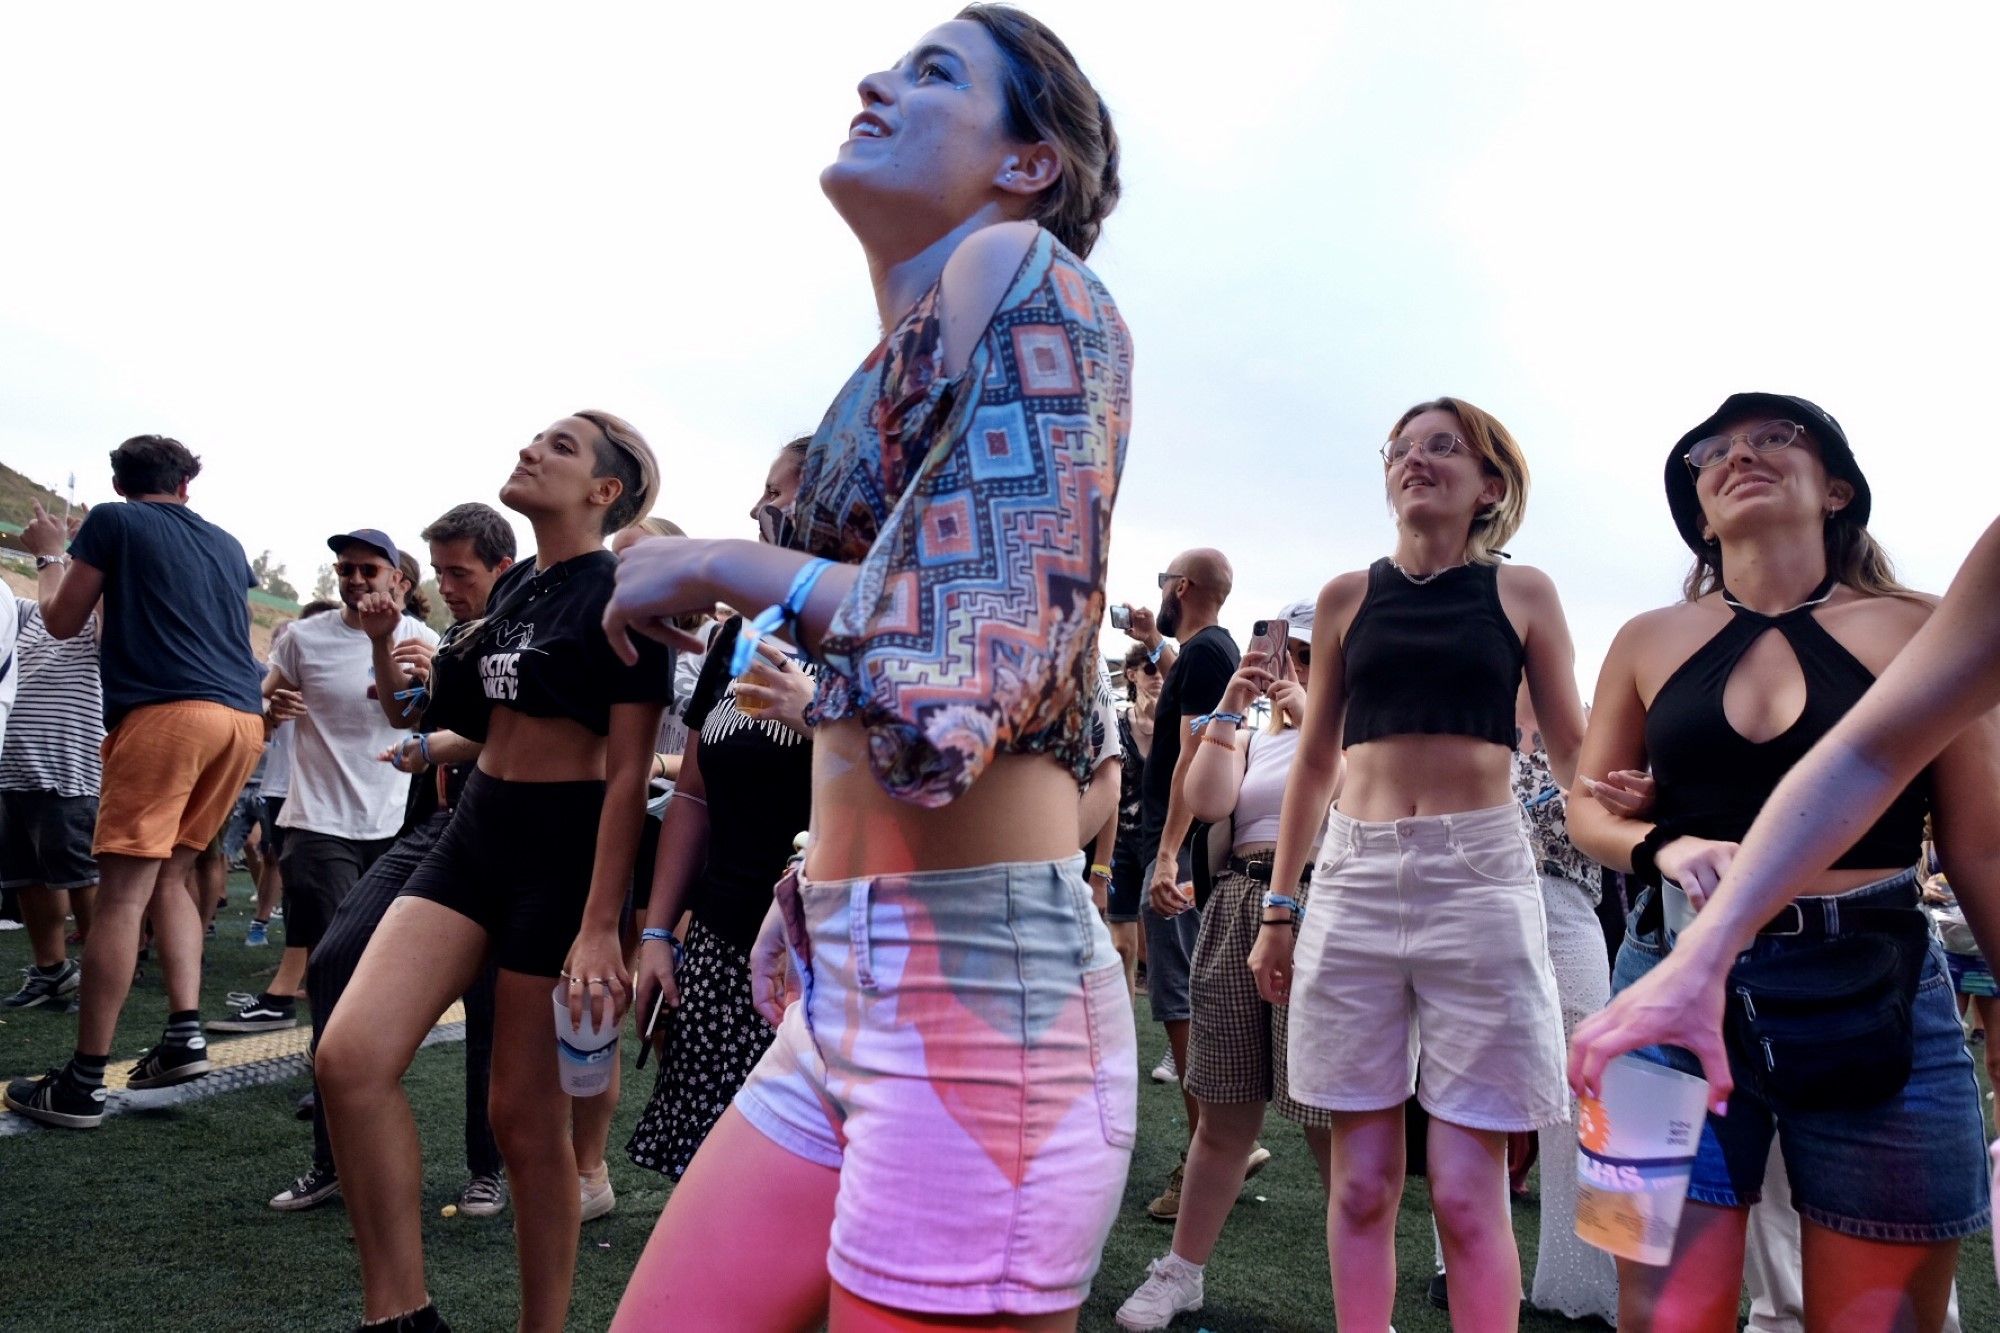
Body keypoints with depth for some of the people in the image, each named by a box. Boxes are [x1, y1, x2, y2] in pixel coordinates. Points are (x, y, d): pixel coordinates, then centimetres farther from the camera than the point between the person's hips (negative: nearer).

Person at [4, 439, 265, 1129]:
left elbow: (62, 622, 13)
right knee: (169, 877, 17)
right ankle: (184, 1033, 4)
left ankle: (82, 1084, -3)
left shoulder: (112, 521, 8)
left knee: (123, 891, -5)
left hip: (165, 713, -6)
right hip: (243, 718, 6)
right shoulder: (227, 545, 23)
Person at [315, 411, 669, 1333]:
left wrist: (600, 927, -18)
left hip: (566, 851, -7)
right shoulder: (511, 587, 13)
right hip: (474, 832, 7)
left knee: (524, 1115, 1)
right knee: (351, 1055, -9)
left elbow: (628, 774, -13)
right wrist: (440, 676, 5)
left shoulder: (621, 596, -9)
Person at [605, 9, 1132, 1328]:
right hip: (843, 995, 9)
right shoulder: (908, 344, 20)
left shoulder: (1021, 273, -6)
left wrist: (722, 565, -7)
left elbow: (987, 654, -19)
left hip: (975, 983, -8)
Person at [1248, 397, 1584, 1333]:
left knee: (1467, 1187, -1)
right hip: (1353, 879, 2)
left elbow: (1576, 754, 7)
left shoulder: (1523, 595, 8)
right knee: (1361, 1181, 6)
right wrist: (1276, 910, 13)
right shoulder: (1347, 599, 12)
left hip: (1480, 878, -2)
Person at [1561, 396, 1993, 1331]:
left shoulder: (1925, 632, 3)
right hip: (1679, 992, 1)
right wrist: (1665, 848, -9)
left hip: (1876, 1002, -1)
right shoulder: (1650, 641, 9)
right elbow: (1588, 811, 12)